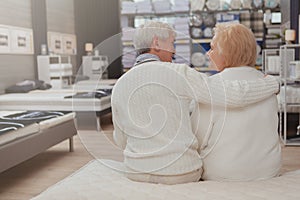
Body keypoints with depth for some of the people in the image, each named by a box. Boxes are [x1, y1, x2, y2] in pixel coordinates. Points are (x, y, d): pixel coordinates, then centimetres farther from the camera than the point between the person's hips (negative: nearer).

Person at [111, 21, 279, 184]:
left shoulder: (119, 87, 0)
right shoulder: (178, 73, -14)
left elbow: (122, 140, 11)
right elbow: (234, 95, -19)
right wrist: (271, 83, 0)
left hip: (137, 172, 4)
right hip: (179, 172, -3)